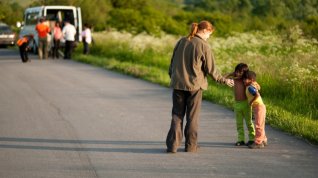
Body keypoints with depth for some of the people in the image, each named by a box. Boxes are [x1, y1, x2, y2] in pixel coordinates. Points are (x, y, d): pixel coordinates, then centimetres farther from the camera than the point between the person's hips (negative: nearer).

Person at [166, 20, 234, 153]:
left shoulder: (181, 42, 5)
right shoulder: (204, 46, -10)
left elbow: (173, 62, 13)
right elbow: (211, 69, -7)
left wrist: (172, 76, 27)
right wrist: (224, 80, 6)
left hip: (178, 84, 4)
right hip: (194, 85, -4)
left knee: (177, 115, 8)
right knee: (192, 117, 8)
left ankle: (172, 145, 2)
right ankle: (191, 146, 12)